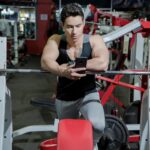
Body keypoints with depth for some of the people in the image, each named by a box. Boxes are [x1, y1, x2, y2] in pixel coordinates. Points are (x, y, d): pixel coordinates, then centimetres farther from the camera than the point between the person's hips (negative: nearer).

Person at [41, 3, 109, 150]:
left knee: (98, 124, -29)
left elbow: (103, 63, -33)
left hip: (88, 94, -2)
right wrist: (62, 71, -48)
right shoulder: (55, 40, -10)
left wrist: (71, 65, -31)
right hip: (64, 98, 3)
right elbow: (45, 61, -27)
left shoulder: (94, 40, -16)